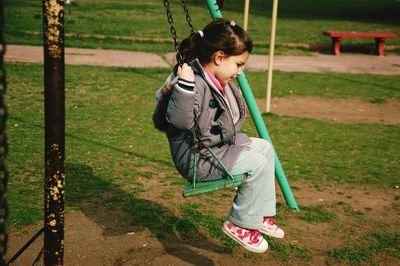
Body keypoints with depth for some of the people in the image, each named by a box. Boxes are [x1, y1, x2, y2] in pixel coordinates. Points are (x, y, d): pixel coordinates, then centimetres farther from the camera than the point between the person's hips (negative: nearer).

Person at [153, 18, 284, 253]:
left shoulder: (219, 82, 8)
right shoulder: (195, 83, -25)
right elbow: (178, 120, -38)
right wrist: (184, 85, -45)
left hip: (220, 145, 11)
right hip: (197, 157, -11)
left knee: (264, 148, 13)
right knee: (257, 164, -18)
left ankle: (261, 214, 17)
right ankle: (239, 224, -2)